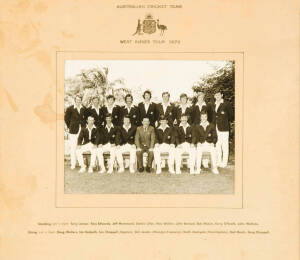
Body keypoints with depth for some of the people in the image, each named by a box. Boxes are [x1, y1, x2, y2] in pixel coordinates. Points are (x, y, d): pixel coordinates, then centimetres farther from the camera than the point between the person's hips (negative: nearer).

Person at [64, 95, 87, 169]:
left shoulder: (84, 109, 8)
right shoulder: (70, 108, 1)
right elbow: (66, 118, 6)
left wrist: (84, 125, 9)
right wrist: (69, 127, 3)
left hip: (82, 130, 2)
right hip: (73, 130, -2)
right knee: (73, 147, -4)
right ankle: (73, 164, 2)